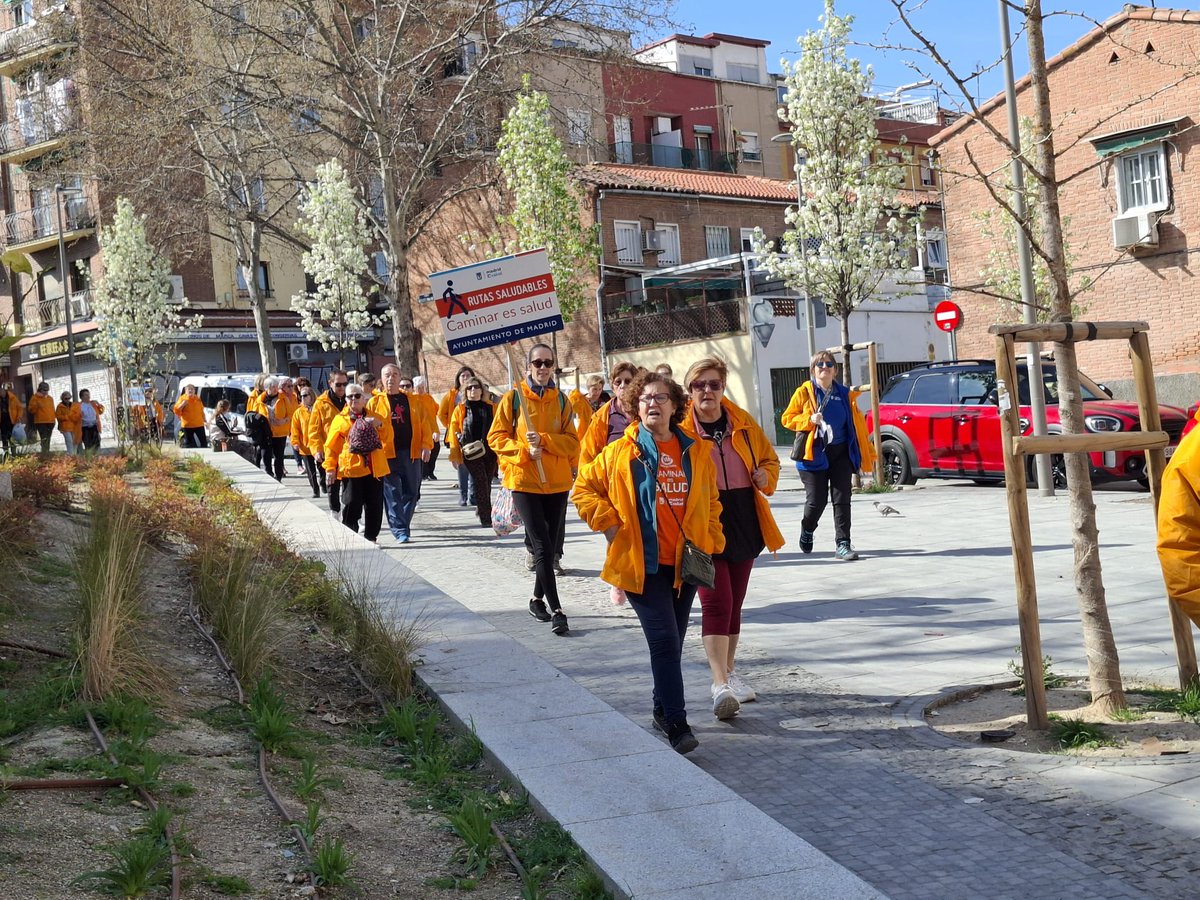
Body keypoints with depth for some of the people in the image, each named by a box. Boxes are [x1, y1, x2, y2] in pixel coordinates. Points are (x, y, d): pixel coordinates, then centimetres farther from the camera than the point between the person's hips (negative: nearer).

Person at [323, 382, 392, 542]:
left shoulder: (373, 417, 13)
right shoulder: (340, 420, 5)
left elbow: (388, 438, 7)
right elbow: (331, 447, 4)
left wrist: (380, 424, -11)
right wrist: (330, 468, -4)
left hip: (374, 469, 3)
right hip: (351, 469, -3)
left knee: (375, 506, 6)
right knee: (351, 506, -6)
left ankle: (371, 537, 19)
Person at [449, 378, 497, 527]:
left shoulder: (491, 407, 7)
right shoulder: (460, 409, 4)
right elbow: (453, 432, 4)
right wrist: (455, 455, 0)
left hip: (489, 452, 2)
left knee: (487, 483, 10)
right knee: (480, 482, -11)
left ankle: (482, 508, 33)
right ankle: (485, 518, -11)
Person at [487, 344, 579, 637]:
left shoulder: (561, 401, 6)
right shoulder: (513, 398, -2)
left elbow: (571, 441, 1)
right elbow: (496, 437, -2)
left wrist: (543, 440, -17)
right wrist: (524, 450, -18)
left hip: (557, 482, 4)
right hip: (524, 481, -4)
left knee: (549, 545, 11)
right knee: (542, 546, -10)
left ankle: (538, 598, 28)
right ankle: (556, 610, -10)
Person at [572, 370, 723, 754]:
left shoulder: (696, 452, 7)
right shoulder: (620, 452, -3)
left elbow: (711, 503, 17)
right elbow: (584, 488, 4)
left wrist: (710, 542, 6)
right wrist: (609, 524, -5)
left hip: (685, 563, 4)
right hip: (642, 564, -4)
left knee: (672, 642, 13)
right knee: (664, 639, -11)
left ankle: (663, 710, 29)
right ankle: (676, 723, -9)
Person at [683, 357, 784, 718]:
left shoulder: (744, 424, 5)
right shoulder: (680, 429, -7)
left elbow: (769, 457, 19)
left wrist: (765, 476, -3)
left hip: (742, 524, 5)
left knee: (734, 603, 14)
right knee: (716, 603, -14)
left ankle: (730, 672, 30)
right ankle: (720, 685, -16)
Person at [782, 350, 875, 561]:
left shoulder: (845, 394, 10)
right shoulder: (804, 392, 1)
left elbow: (857, 423, 11)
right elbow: (787, 419, 1)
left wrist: (868, 452, 8)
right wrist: (809, 420, -16)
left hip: (841, 453, 3)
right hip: (815, 454, -3)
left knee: (842, 499, -2)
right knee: (816, 500, -3)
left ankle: (843, 544, 1)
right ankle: (807, 530, 27)